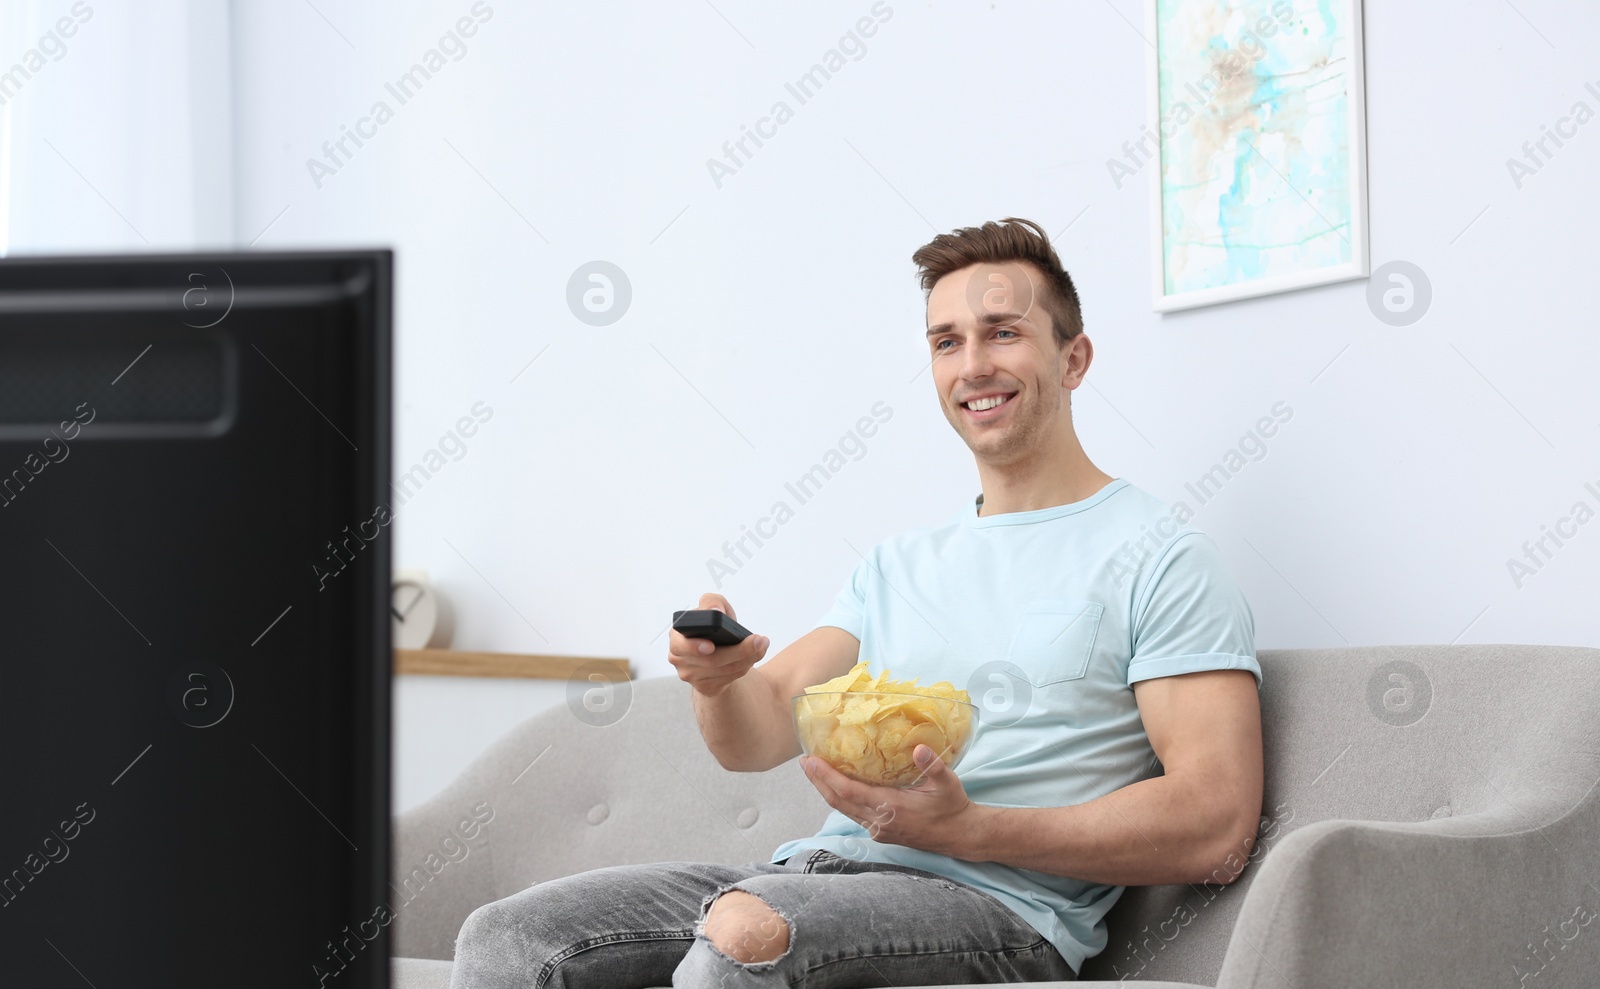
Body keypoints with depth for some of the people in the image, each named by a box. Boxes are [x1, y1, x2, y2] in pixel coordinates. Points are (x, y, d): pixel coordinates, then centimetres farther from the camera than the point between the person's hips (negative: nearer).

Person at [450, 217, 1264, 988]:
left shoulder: (1158, 554, 2)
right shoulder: (899, 564, 25)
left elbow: (1217, 832, -10)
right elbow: (756, 737, 17)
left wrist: (969, 830, -18)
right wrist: (717, 676, -8)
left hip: (998, 904, -6)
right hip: (813, 868, 7)